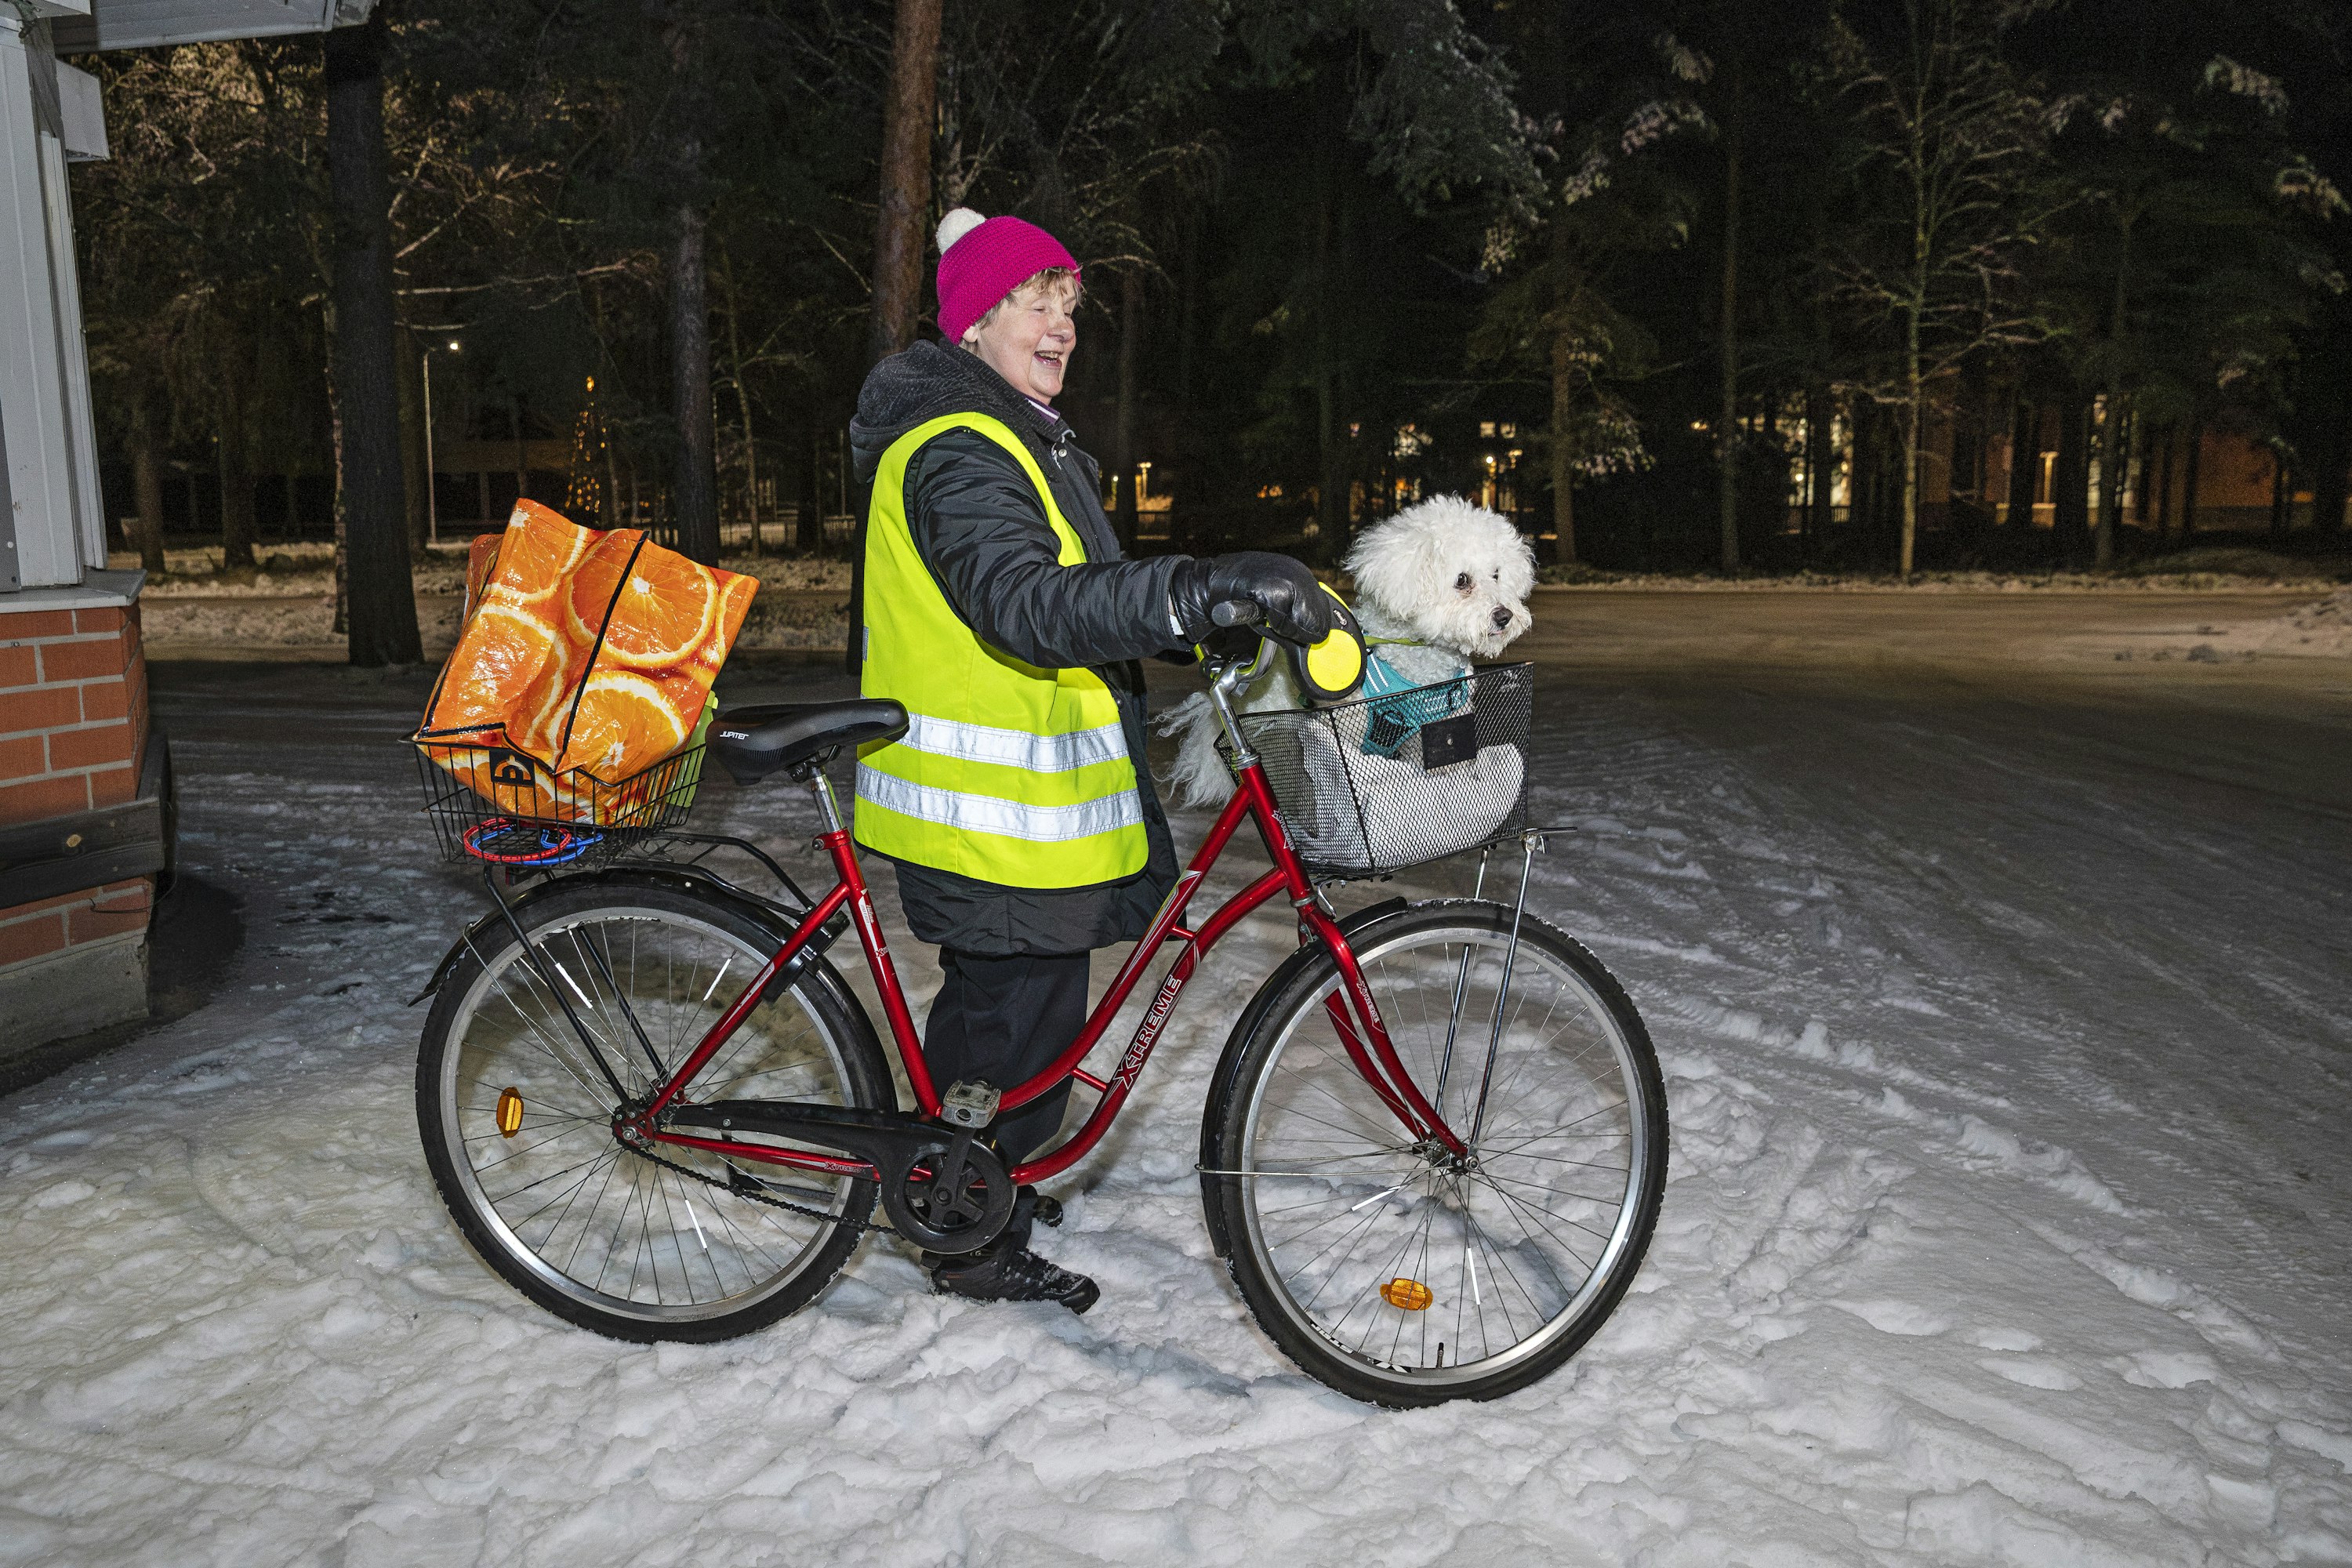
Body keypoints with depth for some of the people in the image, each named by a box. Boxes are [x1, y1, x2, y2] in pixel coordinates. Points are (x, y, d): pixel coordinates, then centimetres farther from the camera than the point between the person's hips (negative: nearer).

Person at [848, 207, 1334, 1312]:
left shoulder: (1013, 437, 17)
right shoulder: (958, 451, -20)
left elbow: (1084, 596, 21)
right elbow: (1027, 605, -38)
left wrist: (1209, 614, 12)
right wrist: (1201, 589, -48)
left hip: (1014, 794, 11)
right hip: (1000, 807, -11)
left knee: (990, 1000, 23)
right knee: (1025, 1022, 1)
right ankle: (977, 1248, 18)